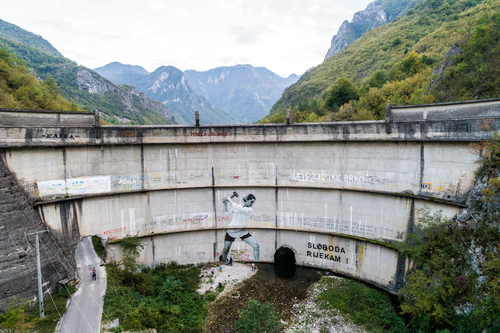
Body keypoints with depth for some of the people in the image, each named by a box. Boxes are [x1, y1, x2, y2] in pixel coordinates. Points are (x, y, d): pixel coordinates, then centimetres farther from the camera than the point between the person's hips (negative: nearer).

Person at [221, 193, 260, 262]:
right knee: (225, 251, 2)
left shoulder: (250, 209, -5)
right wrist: (225, 204, -6)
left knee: (256, 245, -13)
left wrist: (230, 200, -16)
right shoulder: (236, 206, 3)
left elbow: (240, 209, -23)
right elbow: (226, 214, 8)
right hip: (231, 231, 1)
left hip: (242, 232, 0)